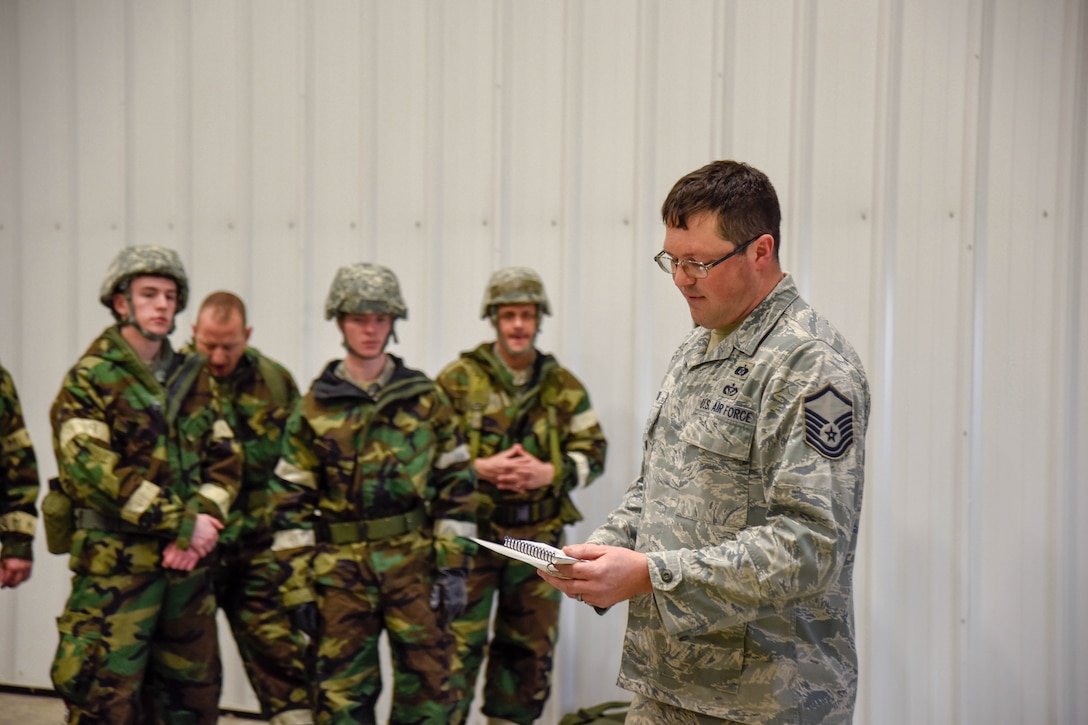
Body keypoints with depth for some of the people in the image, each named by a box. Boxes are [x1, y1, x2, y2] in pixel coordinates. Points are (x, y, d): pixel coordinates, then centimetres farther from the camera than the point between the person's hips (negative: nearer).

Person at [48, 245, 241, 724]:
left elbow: (225, 459, 10)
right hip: (114, 563, -6)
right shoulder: (89, 379, -6)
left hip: (188, 560, 6)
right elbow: (90, 472, -17)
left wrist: (203, 521, -10)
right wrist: (183, 524, -17)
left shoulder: (193, 378, 13)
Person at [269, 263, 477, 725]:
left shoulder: (425, 398, 5)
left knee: (427, 688, 3)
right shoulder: (314, 408, 4)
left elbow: (457, 483, 4)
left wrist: (454, 566, -3)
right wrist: (298, 584, -1)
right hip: (341, 569, 0)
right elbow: (292, 501, 4)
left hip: (415, 563, 0)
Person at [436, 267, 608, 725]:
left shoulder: (563, 386, 7)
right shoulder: (458, 380, -1)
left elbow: (593, 452, 6)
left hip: (538, 535, 3)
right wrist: (480, 468, -17)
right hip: (472, 532, -3)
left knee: (530, 649, 12)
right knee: (459, 644, -5)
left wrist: (549, 472, -12)